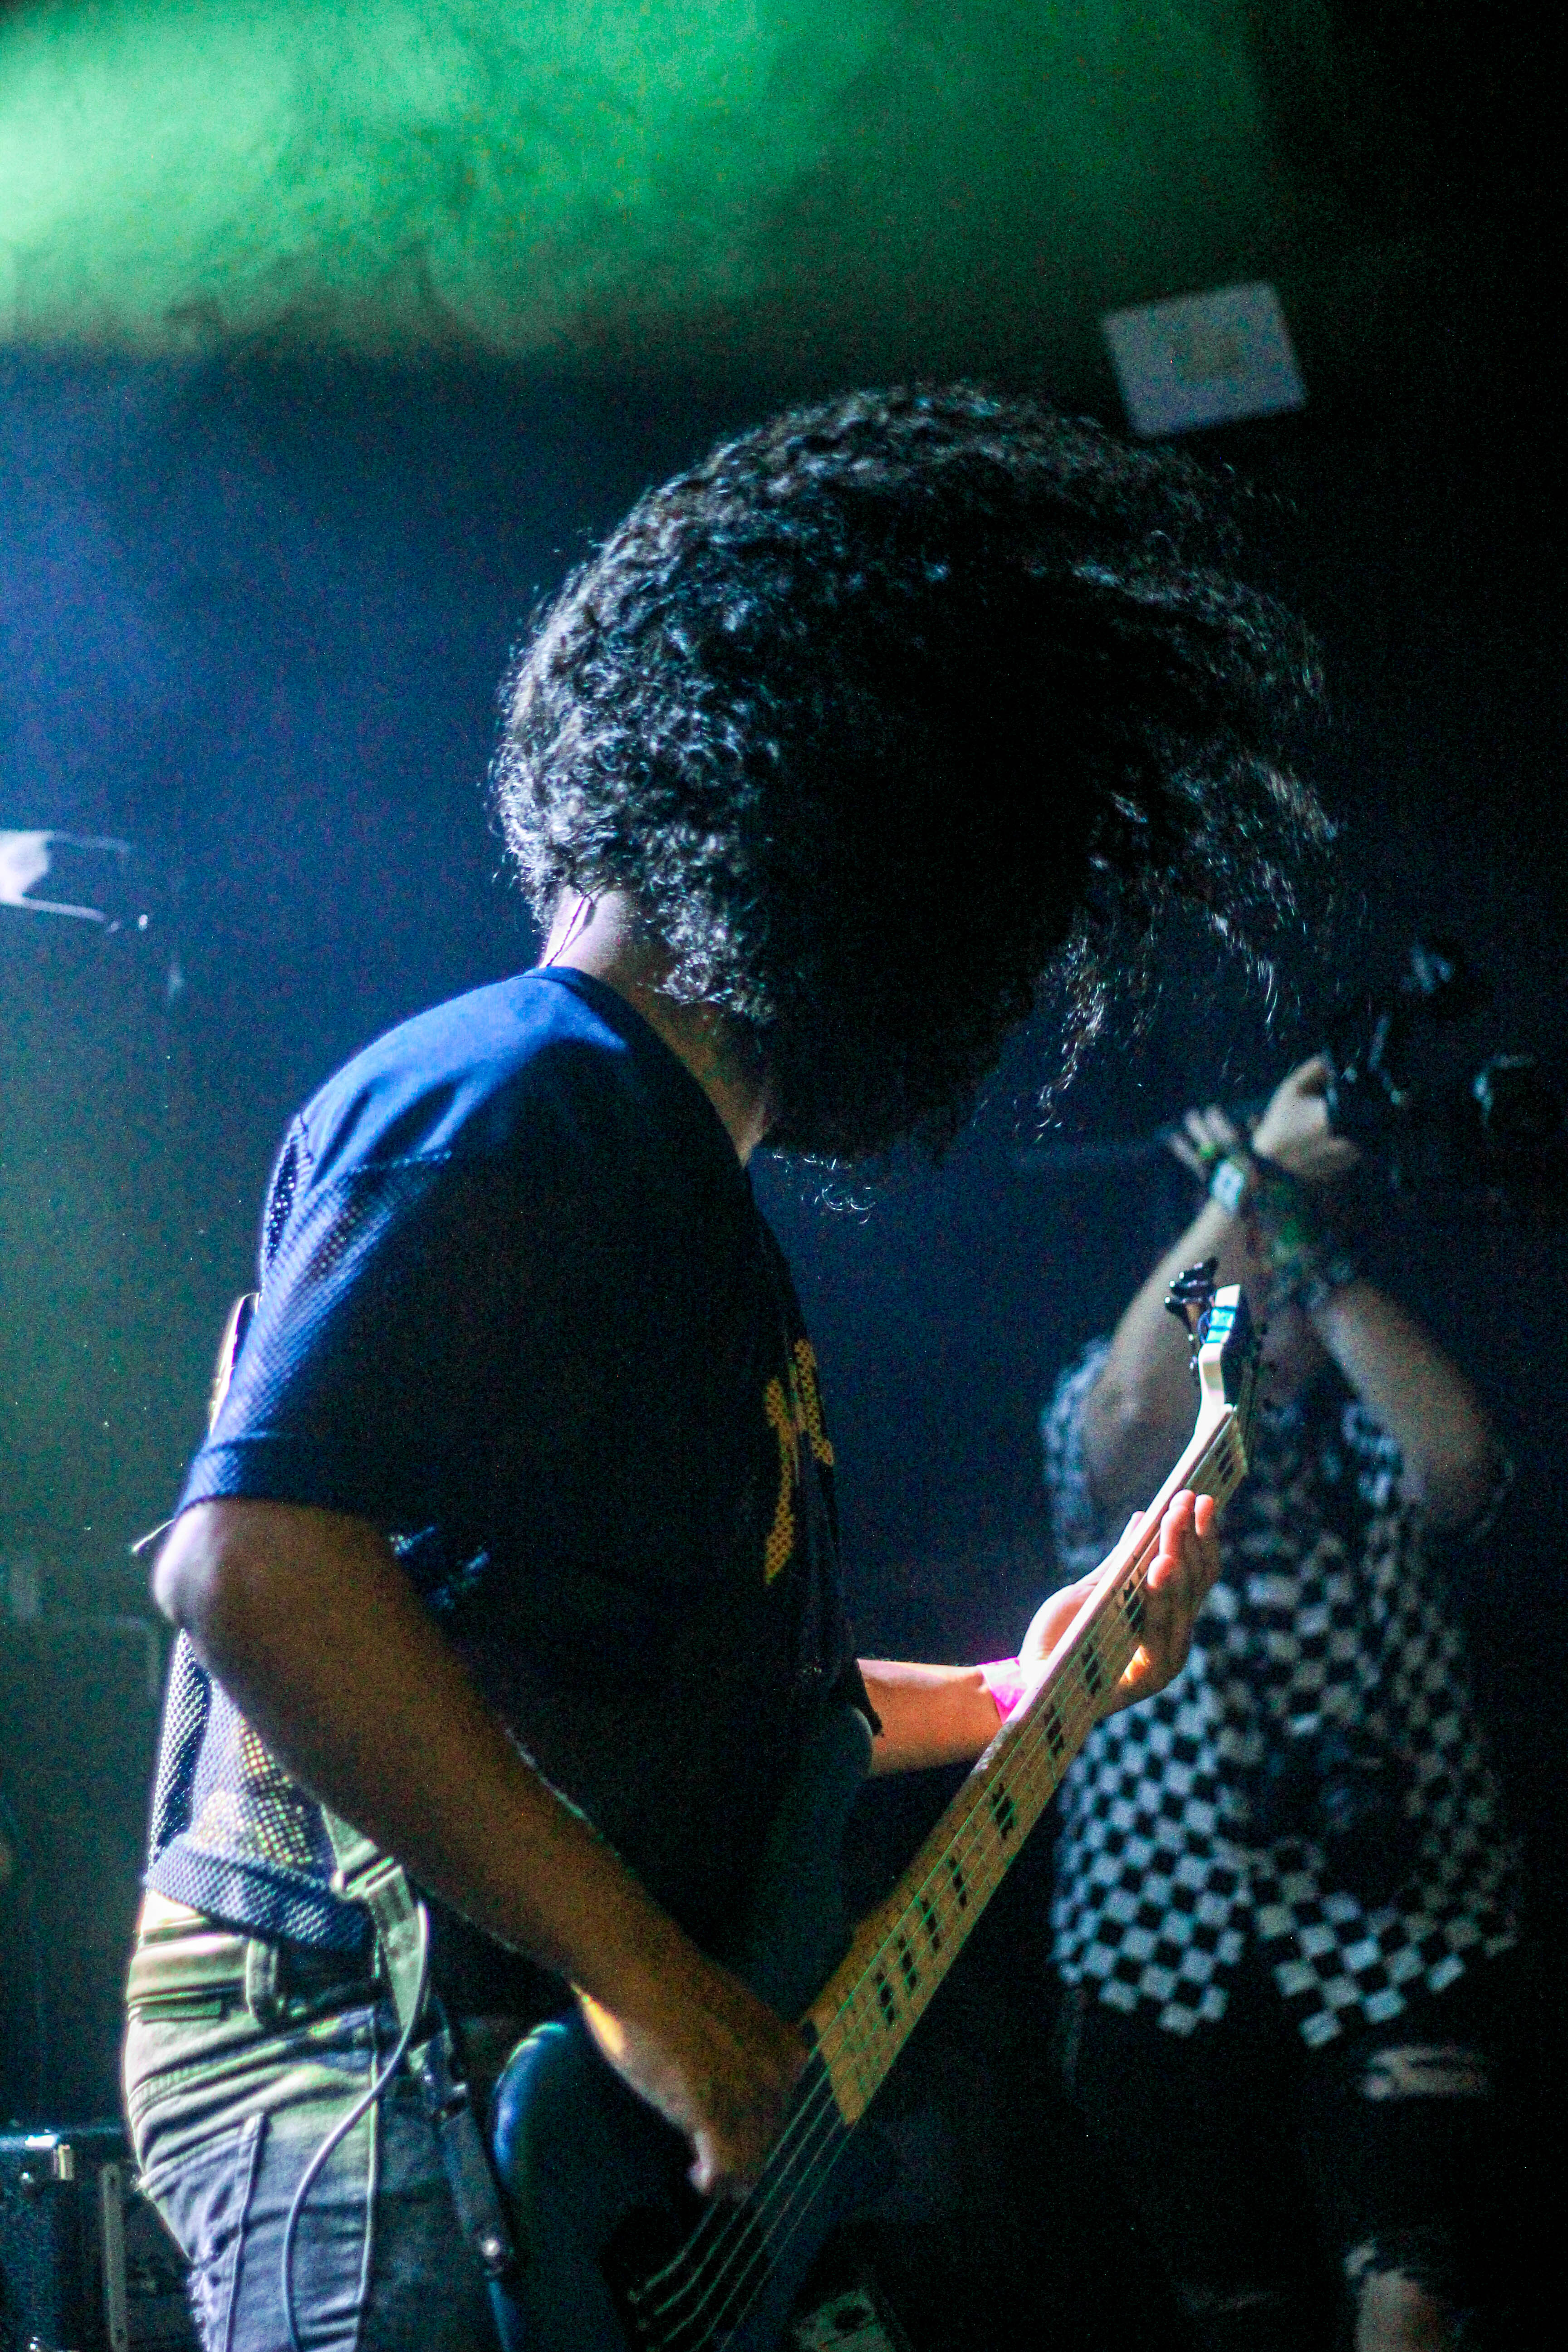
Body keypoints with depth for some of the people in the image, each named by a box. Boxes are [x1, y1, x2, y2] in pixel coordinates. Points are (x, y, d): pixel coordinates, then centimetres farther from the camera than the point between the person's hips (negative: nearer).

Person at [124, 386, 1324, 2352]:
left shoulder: (668, 1174, 19)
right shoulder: (515, 1099, -13)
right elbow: (255, 1563, -27)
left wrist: (1011, 1692, 24)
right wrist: (647, 1983, -25)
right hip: (370, 2052, -10)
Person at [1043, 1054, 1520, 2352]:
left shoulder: (1375, 1419, 11)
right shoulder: (1113, 1408, 8)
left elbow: (1460, 1462, -13)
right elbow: (1132, 1409, -17)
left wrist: (1306, 1236, -11)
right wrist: (1254, 1175, -13)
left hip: (1396, 1919, 0)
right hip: (1168, 1939, 1)